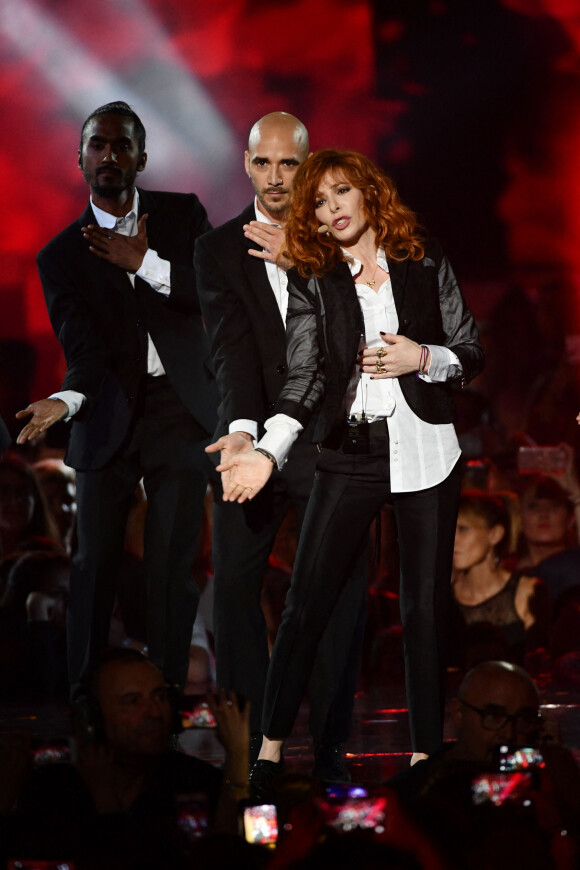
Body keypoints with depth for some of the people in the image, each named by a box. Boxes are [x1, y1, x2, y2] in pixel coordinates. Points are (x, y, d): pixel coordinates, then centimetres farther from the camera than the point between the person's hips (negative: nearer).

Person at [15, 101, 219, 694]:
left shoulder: (183, 215, 6)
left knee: (172, 566, -2)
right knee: (94, 563, -1)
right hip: (108, 416, 0)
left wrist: (145, 263, -10)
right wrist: (67, 399, -31)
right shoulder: (61, 254, 2)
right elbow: (82, 347, -11)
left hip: (181, 410, 0)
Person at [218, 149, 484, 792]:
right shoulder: (311, 281, 4)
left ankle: (424, 756, 10)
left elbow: (471, 353, 10)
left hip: (426, 451, 0)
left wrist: (422, 358, -10)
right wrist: (266, 452, -19)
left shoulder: (427, 263, 6)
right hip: (349, 456, 0)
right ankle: (269, 755, 1)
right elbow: (304, 376, -5)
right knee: (305, 604, -5)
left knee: (425, 608, 3)